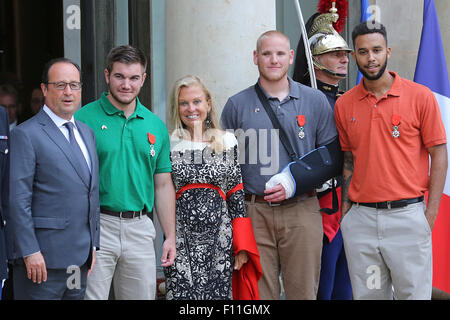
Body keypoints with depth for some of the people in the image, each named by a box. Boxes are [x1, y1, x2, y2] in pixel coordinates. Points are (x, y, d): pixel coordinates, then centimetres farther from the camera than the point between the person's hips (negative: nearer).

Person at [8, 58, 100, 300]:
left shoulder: (86, 133, 17)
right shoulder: (25, 135, -8)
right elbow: (17, 199, -13)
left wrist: (92, 244, 15)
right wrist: (29, 252, -17)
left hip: (80, 258, 7)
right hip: (42, 260, -7)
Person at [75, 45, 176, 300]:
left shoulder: (155, 125, 11)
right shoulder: (84, 119, -3)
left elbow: (163, 184, 14)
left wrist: (170, 237, 10)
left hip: (140, 228, 4)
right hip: (96, 224, -4)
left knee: (143, 296, 8)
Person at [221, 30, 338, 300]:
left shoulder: (315, 101, 8)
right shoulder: (237, 105, 8)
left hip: (301, 211, 0)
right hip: (253, 213, 0)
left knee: (303, 291, 1)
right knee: (258, 291, 0)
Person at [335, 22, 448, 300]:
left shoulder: (420, 97, -2)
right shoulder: (344, 105, 8)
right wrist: (346, 211, 7)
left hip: (408, 216, -3)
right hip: (360, 219, 3)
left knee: (413, 292, 1)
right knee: (368, 294, 10)